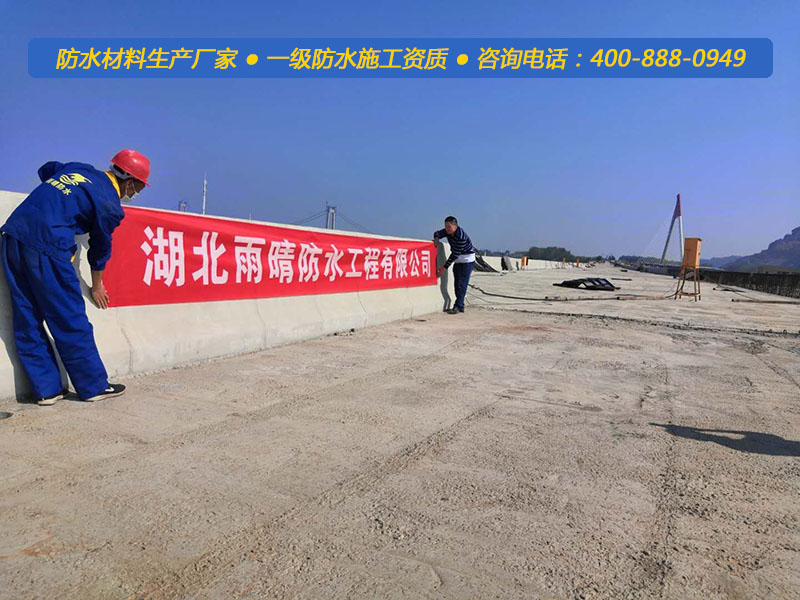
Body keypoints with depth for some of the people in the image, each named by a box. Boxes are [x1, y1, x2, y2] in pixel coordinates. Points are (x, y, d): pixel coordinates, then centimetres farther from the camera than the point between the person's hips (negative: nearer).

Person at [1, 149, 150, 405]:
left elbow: (45, 170, 37)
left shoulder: (77, 168, 16)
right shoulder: (109, 205, -2)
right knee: (70, 321, 2)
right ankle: (94, 386, 13)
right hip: (46, 246, -8)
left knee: (27, 321, 10)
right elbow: (100, 249, 10)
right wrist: (96, 287, 25)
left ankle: (46, 389, 19)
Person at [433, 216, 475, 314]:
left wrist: (444, 268, -27)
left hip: (467, 260, -9)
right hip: (457, 260, 9)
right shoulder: (448, 231, -5)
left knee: (462, 284, -12)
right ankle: (460, 306, 13)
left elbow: (455, 254, -29)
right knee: (457, 283, 8)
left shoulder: (461, 236, -30)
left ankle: (458, 307, -13)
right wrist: (436, 238, -15)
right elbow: (437, 233, 12)